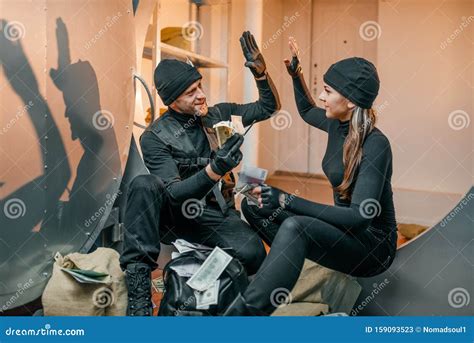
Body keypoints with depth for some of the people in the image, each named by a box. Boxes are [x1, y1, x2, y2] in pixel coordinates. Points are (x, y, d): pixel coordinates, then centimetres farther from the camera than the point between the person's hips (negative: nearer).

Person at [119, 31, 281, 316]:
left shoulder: (218, 115, 6)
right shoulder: (155, 137, -7)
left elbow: (269, 107, 15)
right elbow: (173, 193, -19)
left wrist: (261, 72, -4)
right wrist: (214, 170, -36)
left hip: (217, 217, 2)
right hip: (174, 216, -2)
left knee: (253, 253, -31)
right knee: (144, 185, -34)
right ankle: (139, 278, -31)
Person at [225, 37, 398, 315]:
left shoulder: (375, 144, -21)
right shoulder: (337, 125, 2)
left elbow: (360, 215, -30)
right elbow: (307, 111, 27)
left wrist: (287, 201, -34)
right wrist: (297, 74, 14)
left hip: (374, 244, -8)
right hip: (344, 230, 8)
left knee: (295, 227, -37)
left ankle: (242, 313, -37)